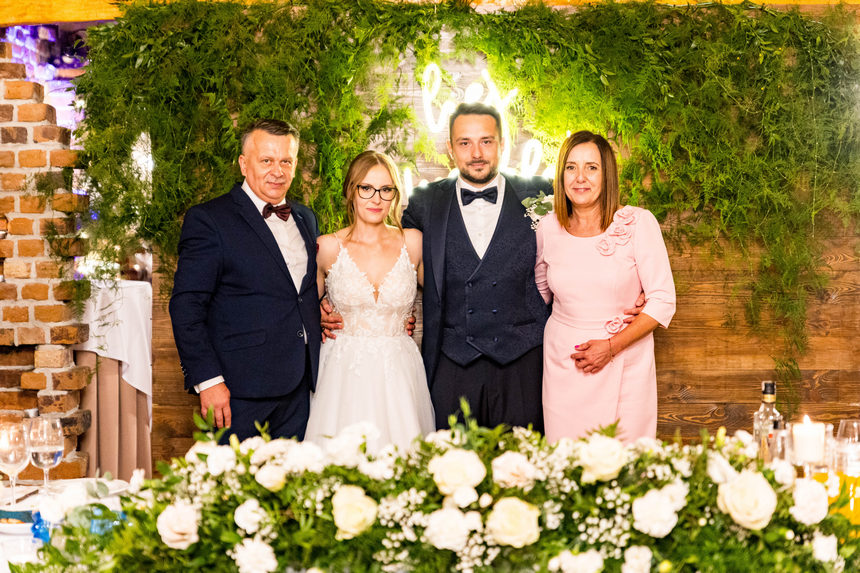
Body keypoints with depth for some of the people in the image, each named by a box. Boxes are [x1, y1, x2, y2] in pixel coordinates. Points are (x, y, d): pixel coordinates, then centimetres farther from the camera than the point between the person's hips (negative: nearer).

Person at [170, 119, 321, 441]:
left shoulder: (306, 218, 15)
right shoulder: (208, 220, -5)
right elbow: (186, 306, -10)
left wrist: (323, 317, 6)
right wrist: (207, 380, -17)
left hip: (300, 389, 6)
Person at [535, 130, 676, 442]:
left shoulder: (638, 223, -8)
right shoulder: (548, 228, 1)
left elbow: (663, 300, -8)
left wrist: (612, 346, -14)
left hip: (625, 364, -2)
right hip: (564, 365, 2)